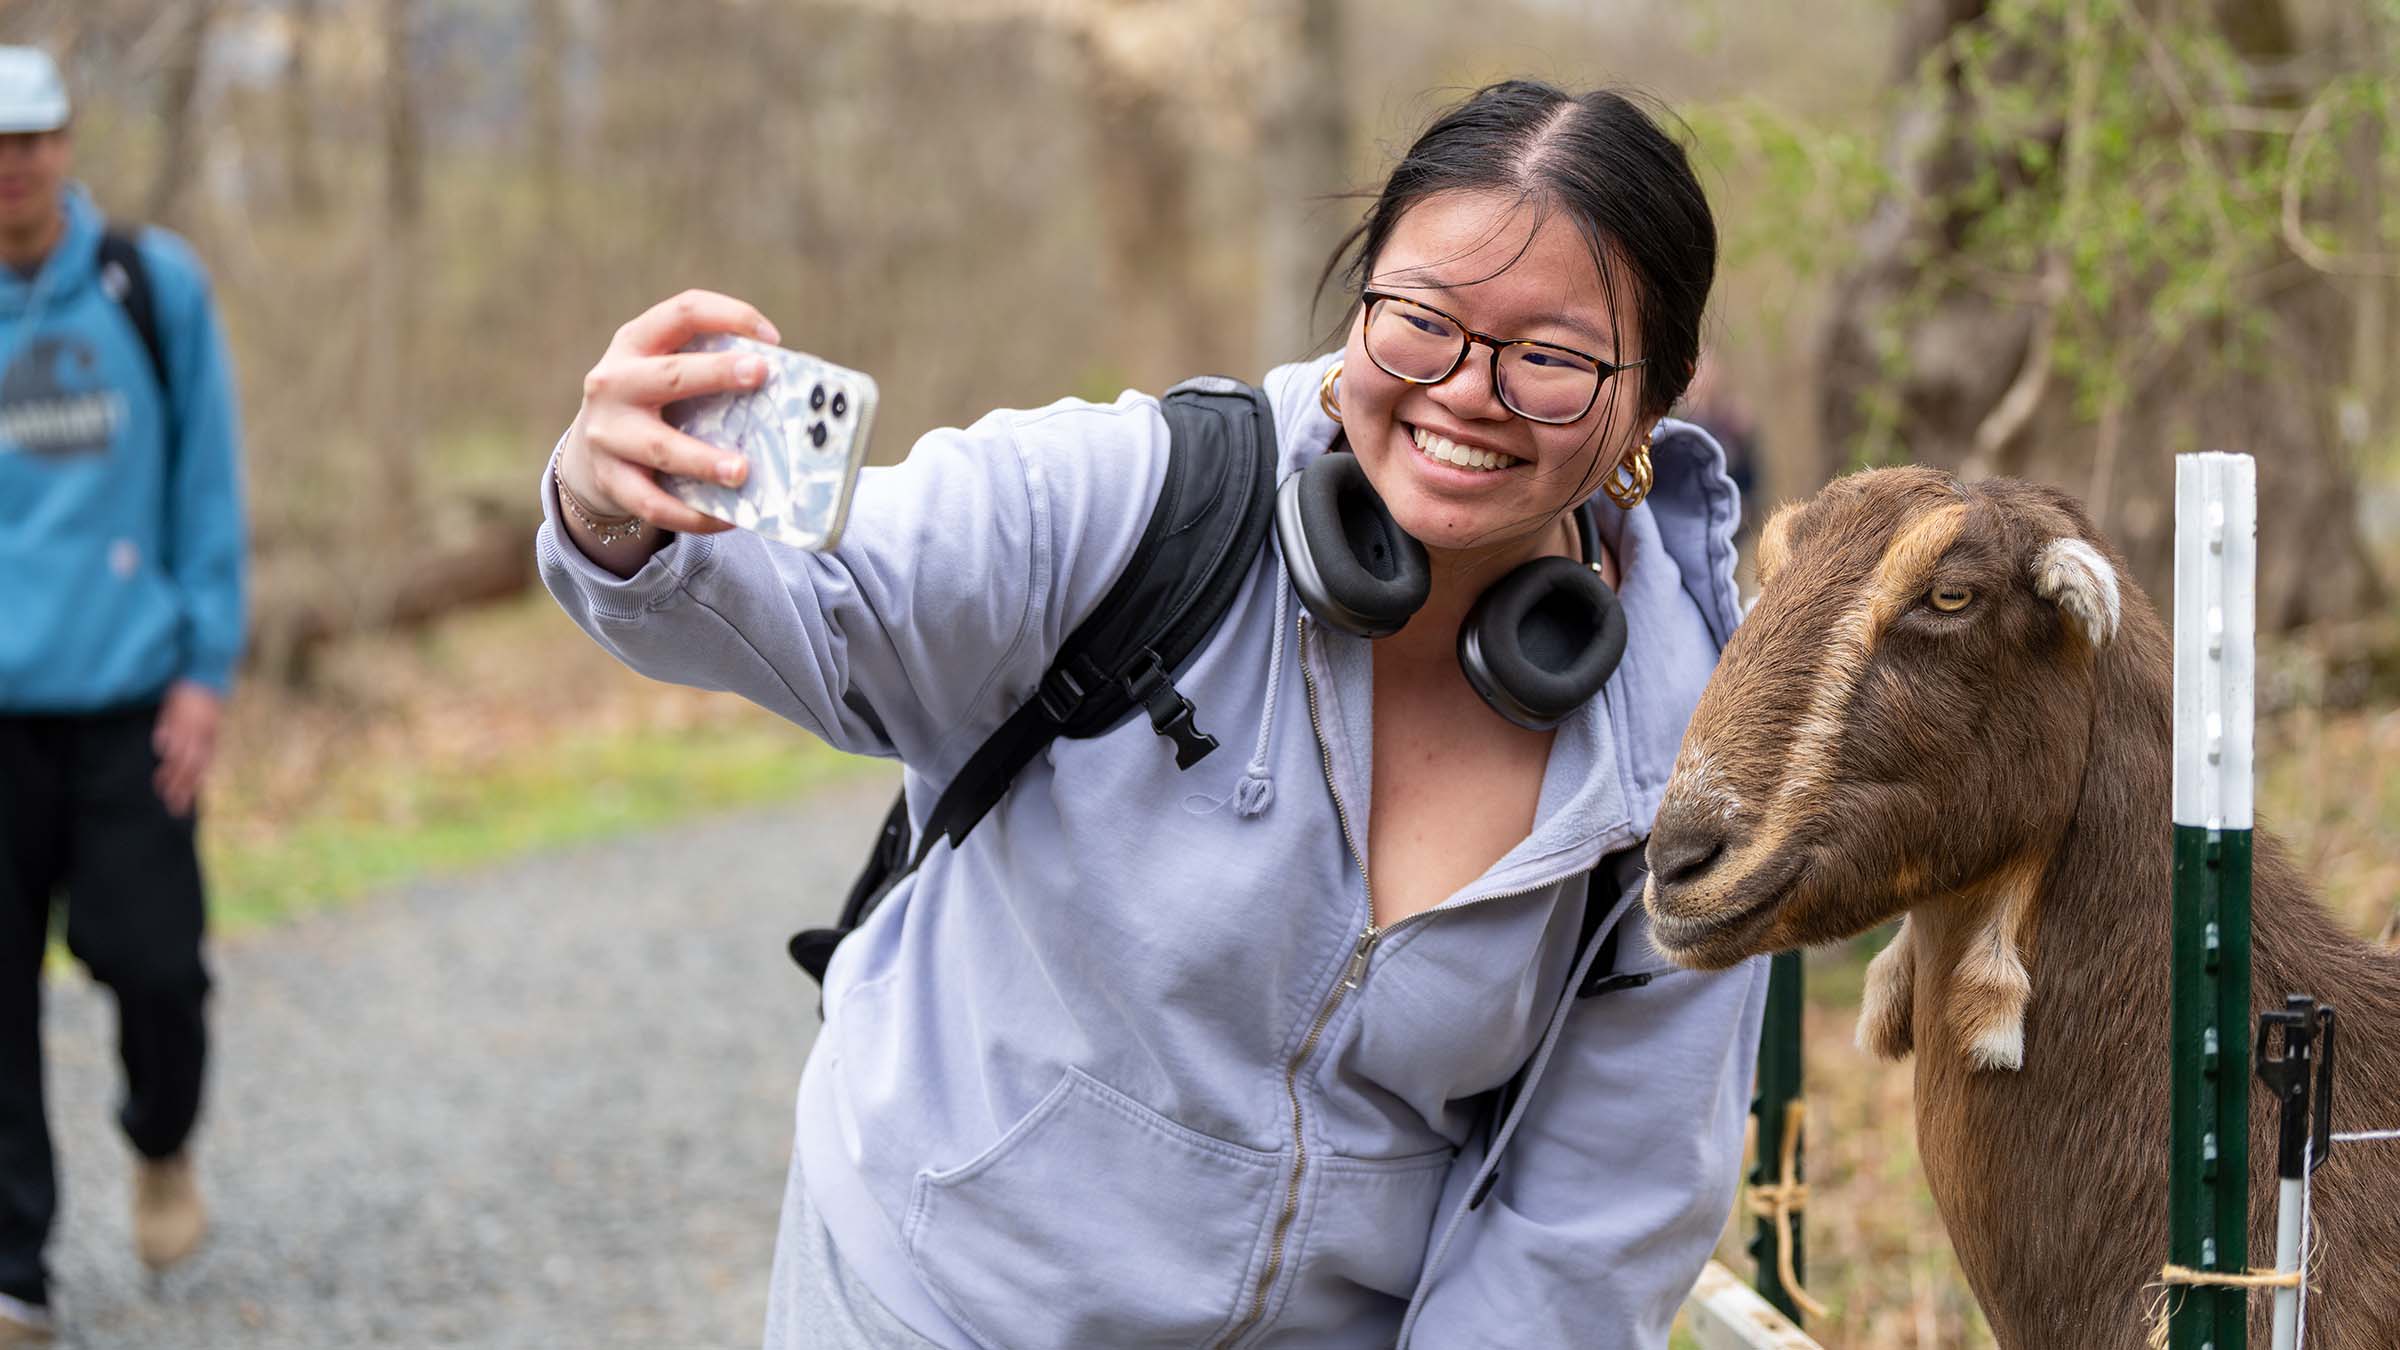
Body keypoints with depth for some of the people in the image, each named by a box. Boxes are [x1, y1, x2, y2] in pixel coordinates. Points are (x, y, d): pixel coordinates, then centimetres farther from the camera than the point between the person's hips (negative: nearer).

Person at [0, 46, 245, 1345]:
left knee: (153, 964, -5)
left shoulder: (156, 287, 2)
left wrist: (206, 670, -3)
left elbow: (206, 489, 4)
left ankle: (162, 1143, 27)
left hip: (127, 698, 0)